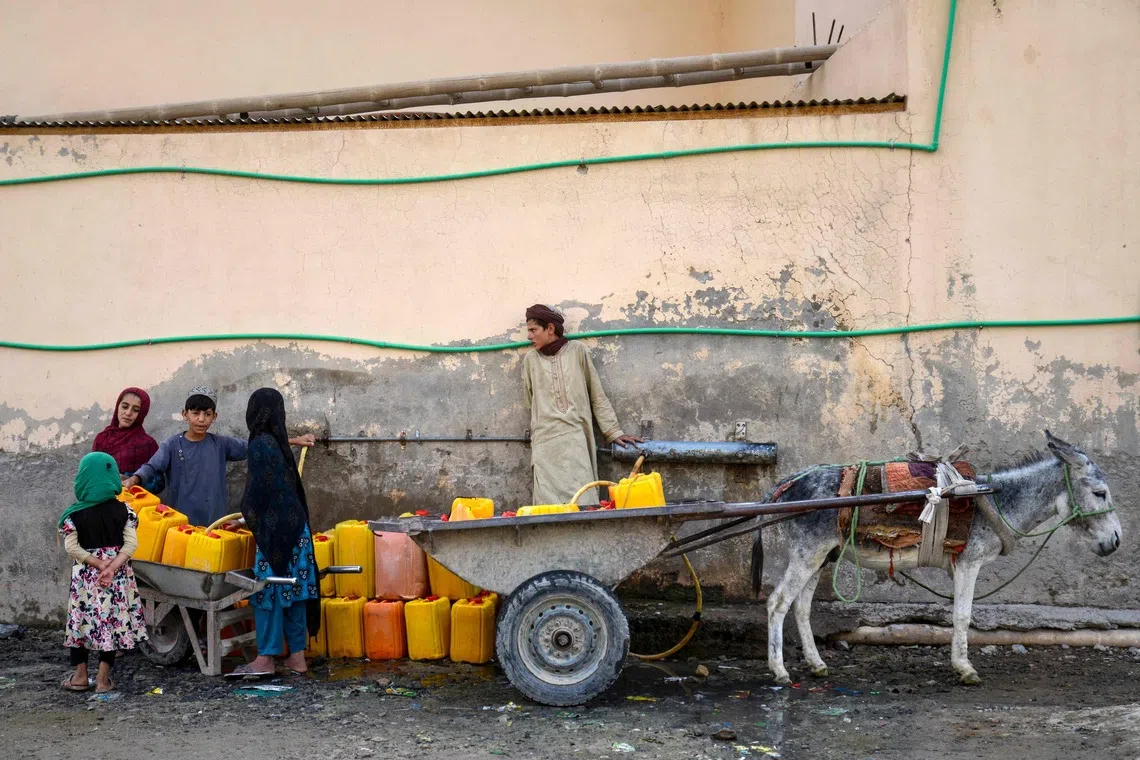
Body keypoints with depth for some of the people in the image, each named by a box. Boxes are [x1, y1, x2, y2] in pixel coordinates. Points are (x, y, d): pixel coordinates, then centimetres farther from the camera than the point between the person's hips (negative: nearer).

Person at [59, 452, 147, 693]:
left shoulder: (75, 514, -6)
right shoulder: (122, 510, -3)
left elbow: (72, 548, -11)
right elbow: (131, 544, -11)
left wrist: (99, 564, -10)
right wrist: (112, 567, -16)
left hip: (85, 574, -1)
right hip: (119, 576, 1)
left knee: (82, 619, 13)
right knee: (112, 621, 7)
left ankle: (80, 676, 17)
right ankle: (103, 678, 7)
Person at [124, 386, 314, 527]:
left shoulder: (221, 444, 5)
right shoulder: (172, 445, 0)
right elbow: (151, 467, -9)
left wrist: (294, 441, 3)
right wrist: (132, 480, -31)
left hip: (215, 523, 2)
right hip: (179, 523, -2)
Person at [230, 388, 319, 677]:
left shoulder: (260, 444, -11)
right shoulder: (279, 443, 13)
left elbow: (257, 490, -12)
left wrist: (246, 516, 5)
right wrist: (246, 515, 23)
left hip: (274, 527, -8)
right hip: (295, 524, 8)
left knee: (268, 589, -2)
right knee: (293, 588, 9)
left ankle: (265, 658, 2)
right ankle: (297, 656, 14)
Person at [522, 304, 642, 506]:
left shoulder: (578, 352, 8)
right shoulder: (531, 360, 13)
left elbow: (597, 396, 10)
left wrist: (613, 432, 6)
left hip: (576, 439, -1)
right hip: (545, 443, 1)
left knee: (581, 501, -12)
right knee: (549, 503, -10)